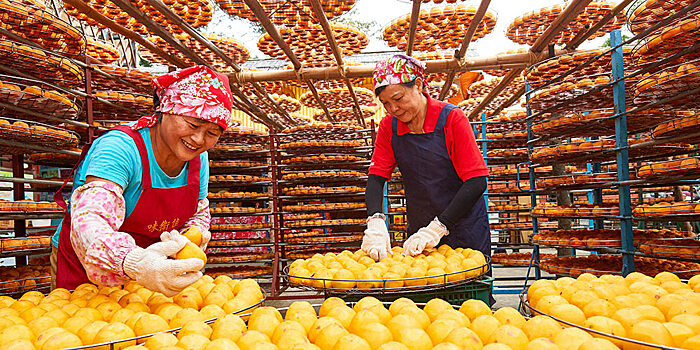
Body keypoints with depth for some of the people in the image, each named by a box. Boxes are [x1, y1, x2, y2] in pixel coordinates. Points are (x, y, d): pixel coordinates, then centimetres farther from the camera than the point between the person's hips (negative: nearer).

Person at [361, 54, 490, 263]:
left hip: (464, 231, -3)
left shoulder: (451, 118, -14)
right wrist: (375, 222, -25)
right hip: (418, 231, 3)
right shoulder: (388, 126, -1)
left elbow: (477, 182, -19)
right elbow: (376, 177, -6)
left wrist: (438, 228, -26)